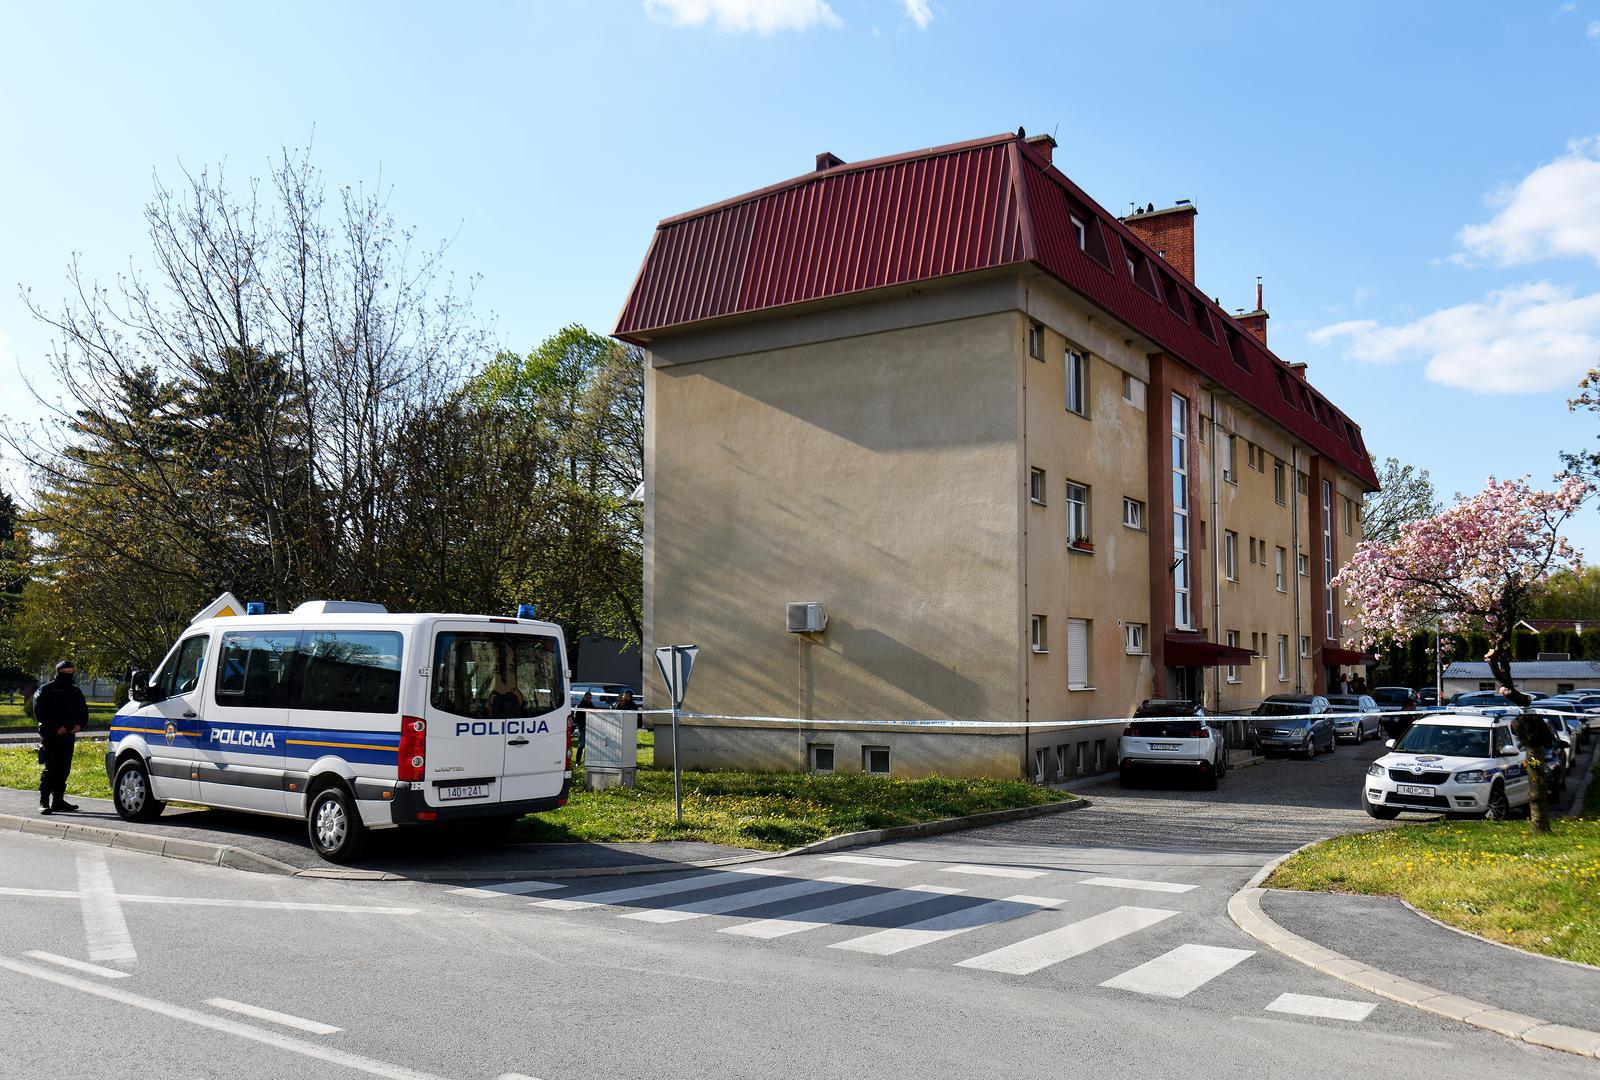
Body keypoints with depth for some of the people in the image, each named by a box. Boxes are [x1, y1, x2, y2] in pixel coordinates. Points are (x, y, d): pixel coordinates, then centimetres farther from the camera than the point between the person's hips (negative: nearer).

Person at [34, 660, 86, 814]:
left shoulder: (76, 692, 17)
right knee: (51, 768, -11)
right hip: (51, 736, -6)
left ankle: (58, 800, 13)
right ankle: (44, 802, -8)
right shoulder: (46, 690, -1)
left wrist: (79, 725, 1)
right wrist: (57, 727, -16)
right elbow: (39, 713, -8)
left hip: (69, 735, 6)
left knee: (64, 769, 6)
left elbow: (84, 712, 21)